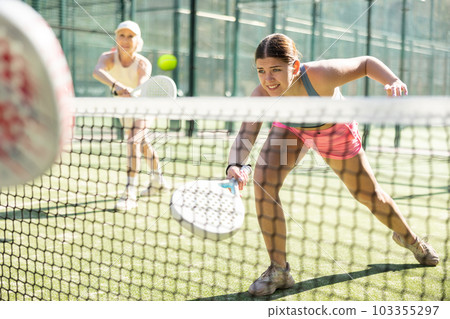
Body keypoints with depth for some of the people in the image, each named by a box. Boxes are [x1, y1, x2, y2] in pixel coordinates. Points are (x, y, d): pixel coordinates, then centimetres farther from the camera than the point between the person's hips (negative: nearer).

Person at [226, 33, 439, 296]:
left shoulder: (321, 75, -42)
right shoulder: (262, 96, -36)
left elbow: (367, 63, -27)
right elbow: (245, 137, -42)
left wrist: (393, 80, -47)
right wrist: (235, 166, -64)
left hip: (335, 130, -1)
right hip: (291, 129, 1)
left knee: (369, 195, 11)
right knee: (264, 183, -24)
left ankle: (408, 237, 46)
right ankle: (279, 270, -10)